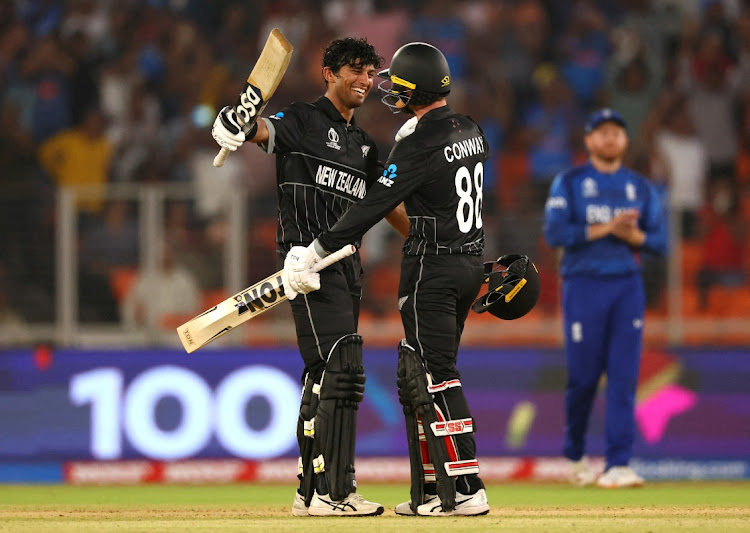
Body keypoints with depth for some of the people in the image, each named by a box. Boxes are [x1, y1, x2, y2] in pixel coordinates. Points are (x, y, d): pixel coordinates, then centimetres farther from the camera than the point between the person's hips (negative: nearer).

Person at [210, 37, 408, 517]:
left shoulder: (363, 145, 21)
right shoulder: (304, 121, -2)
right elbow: (267, 131, -24)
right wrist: (239, 126, -46)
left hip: (346, 265, 9)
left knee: (326, 377, 11)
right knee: (341, 369, -17)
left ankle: (313, 491, 17)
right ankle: (332, 493, -20)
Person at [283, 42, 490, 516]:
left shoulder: (420, 142, -17)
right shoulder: (470, 131, 8)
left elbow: (375, 205, -20)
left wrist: (317, 252, -18)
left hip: (433, 271, -9)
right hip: (471, 263, 9)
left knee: (437, 379, -8)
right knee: (417, 375, 14)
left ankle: (468, 490, -12)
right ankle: (430, 490, 14)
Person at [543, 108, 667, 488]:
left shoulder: (641, 188, 12)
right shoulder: (568, 183, 2)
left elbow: (659, 242, 10)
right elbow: (554, 233, -10)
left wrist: (633, 235, -11)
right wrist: (605, 228, -17)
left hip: (627, 286, 3)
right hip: (583, 285, -3)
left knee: (624, 376, -8)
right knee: (582, 377, -1)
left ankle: (618, 465, -11)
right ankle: (575, 454, 21)